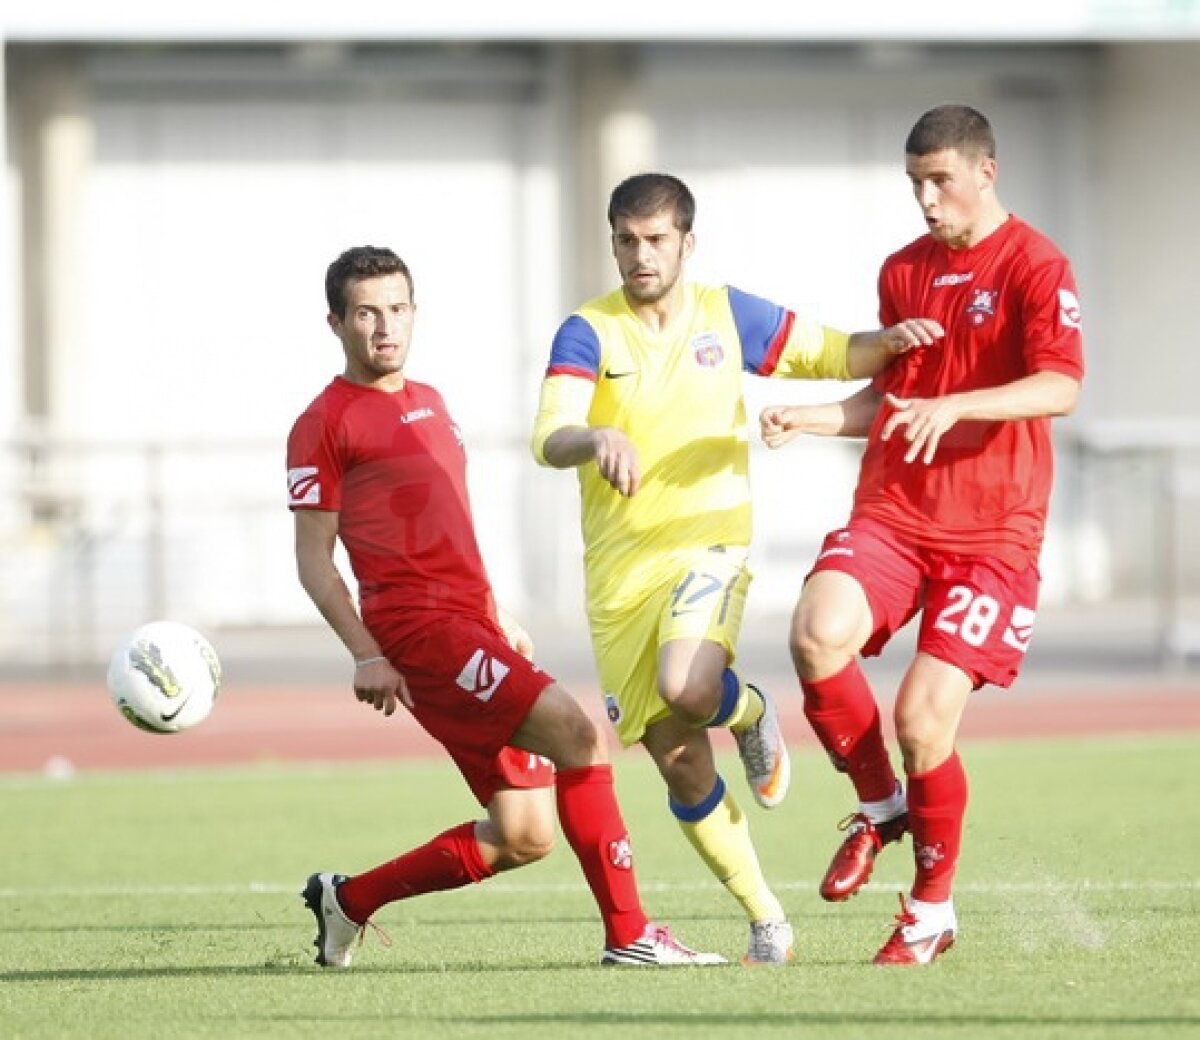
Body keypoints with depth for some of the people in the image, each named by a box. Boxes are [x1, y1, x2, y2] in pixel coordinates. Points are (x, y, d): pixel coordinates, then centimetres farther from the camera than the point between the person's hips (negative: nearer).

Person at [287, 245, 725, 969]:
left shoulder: (430, 403, 21)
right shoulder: (326, 424, -3)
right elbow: (314, 558, -4)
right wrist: (366, 654, -13)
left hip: (472, 627, 9)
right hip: (419, 631, -9)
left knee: (523, 838, 5)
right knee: (580, 736, -20)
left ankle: (347, 900, 20)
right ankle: (628, 935, -15)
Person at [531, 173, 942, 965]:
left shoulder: (726, 315, 3)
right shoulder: (588, 333, -3)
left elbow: (832, 354, 14)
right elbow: (549, 439, -17)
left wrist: (890, 343, -7)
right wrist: (598, 438, -40)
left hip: (708, 546, -1)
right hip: (620, 572, 1)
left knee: (686, 686, -32)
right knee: (681, 767, 1)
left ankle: (748, 713, 4)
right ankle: (766, 921, 16)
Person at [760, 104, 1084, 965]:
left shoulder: (1036, 266, -6)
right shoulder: (903, 271, 14)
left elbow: (1061, 386, -21)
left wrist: (954, 406, -34)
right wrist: (807, 419, 8)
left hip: (993, 533, -5)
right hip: (892, 514, 5)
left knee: (924, 712, -13)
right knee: (819, 632, -25)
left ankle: (933, 910, 10)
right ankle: (879, 806, 1)